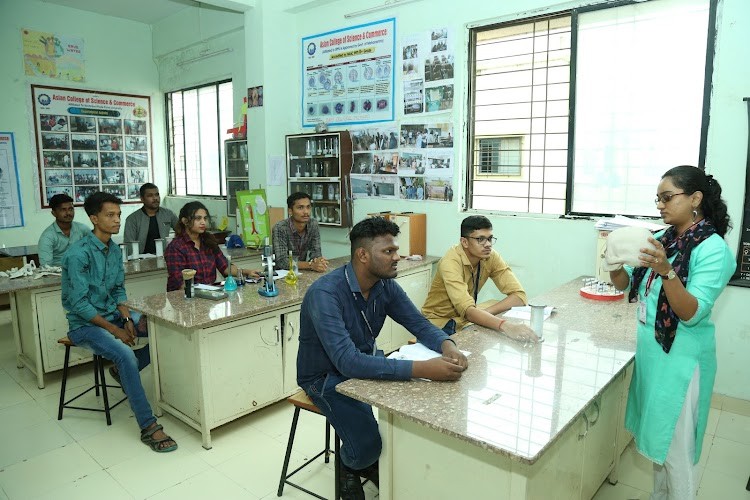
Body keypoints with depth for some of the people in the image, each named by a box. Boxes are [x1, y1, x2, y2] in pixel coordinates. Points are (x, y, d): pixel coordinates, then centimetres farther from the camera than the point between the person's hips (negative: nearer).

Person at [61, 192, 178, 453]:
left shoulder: (114, 249, 4)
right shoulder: (79, 254, -21)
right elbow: (79, 303, -22)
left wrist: (127, 318, -7)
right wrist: (114, 329, -20)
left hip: (112, 313, 8)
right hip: (85, 323, -8)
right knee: (125, 354, -32)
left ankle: (123, 371, 11)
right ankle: (148, 427, -27)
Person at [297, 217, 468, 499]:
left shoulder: (386, 286, -8)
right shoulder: (325, 294, -32)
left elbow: (419, 324, -4)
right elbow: (348, 362, -41)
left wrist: (447, 346, -28)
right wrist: (422, 369, -47)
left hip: (368, 364, 7)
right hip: (327, 377, -7)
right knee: (367, 445, -24)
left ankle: (374, 460, 22)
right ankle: (350, 466, 15)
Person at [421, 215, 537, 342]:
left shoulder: (491, 257, -9)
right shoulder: (450, 262, -27)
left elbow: (519, 296, -12)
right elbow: (468, 311, -38)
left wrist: (485, 313, -25)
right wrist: (505, 326, -53)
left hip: (465, 321, 6)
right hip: (439, 323, -5)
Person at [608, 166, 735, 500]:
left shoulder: (713, 249, -17)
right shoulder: (662, 239, 4)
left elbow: (692, 315, -25)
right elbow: (624, 284, 3)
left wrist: (666, 271, -39)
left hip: (680, 359, -7)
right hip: (650, 350, 7)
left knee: (676, 449, 6)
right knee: (658, 439, 21)